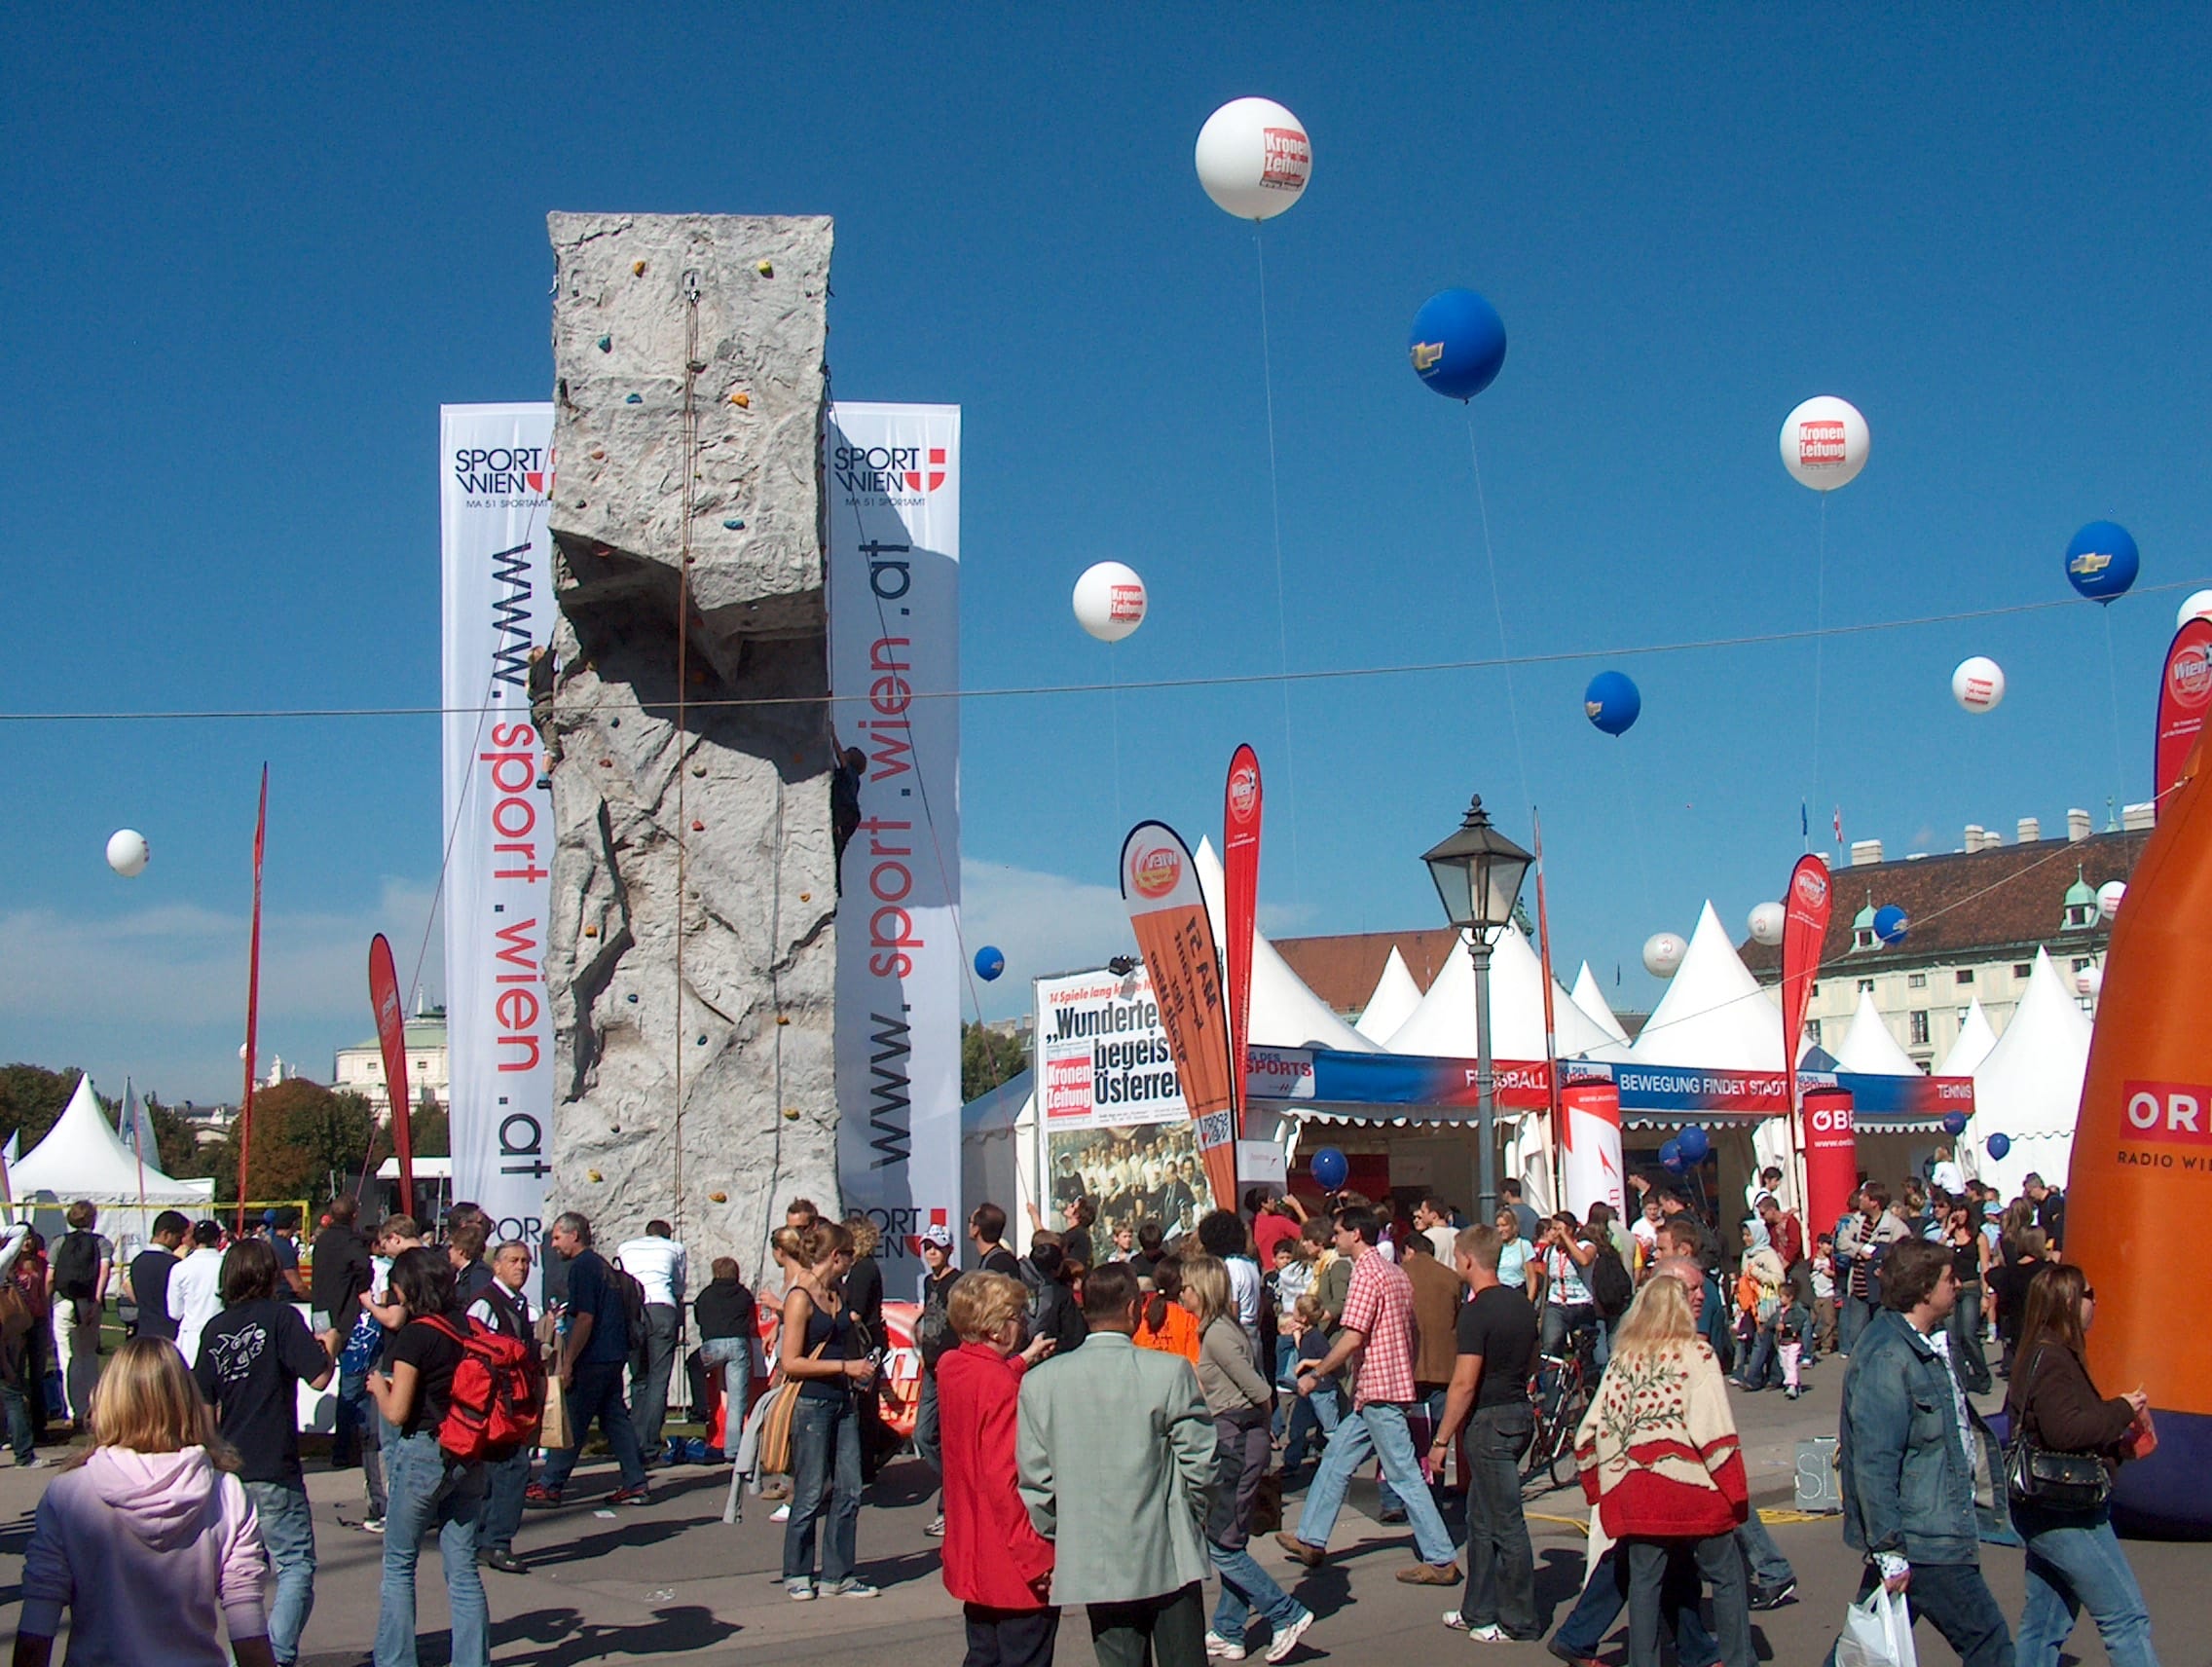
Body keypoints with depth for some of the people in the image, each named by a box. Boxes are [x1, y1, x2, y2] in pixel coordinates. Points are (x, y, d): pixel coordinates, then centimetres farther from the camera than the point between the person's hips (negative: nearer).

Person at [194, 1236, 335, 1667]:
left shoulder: (215, 1328, 7)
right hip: (274, 1470, -6)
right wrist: (328, 1347, 5)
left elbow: (206, 1405, 11)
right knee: (296, 1565, -2)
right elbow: (318, 1377, -15)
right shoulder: (281, 1316, -9)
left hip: (228, 1467, 6)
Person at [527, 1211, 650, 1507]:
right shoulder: (601, 1264, 16)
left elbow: (585, 1319, -19)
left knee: (571, 1424, -2)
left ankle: (549, 1487, 4)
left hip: (593, 1360, -9)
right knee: (616, 1419, 9)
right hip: (614, 1357, 9)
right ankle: (635, 1485, 9)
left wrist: (567, 1363, -19)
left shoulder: (582, 1267, -12)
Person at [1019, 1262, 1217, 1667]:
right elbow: (1199, 1462, -7)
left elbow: (1035, 1480, 0)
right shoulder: (1171, 1372, -11)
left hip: (1092, 1568, 2)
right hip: (1168, 1559, -2)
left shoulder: (1039, 1382, -4)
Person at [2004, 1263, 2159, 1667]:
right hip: (2066, 1514, -10)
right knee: (2127, 1618, -5)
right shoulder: (2053, 1359, -16)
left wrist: (2117, 1443, 12)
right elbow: (2065, 1430, -26)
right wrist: (2122, 1410, -14)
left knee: (2044, 1625, 11)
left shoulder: (2044, 1354, 15)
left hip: (2044, 1511, 10)